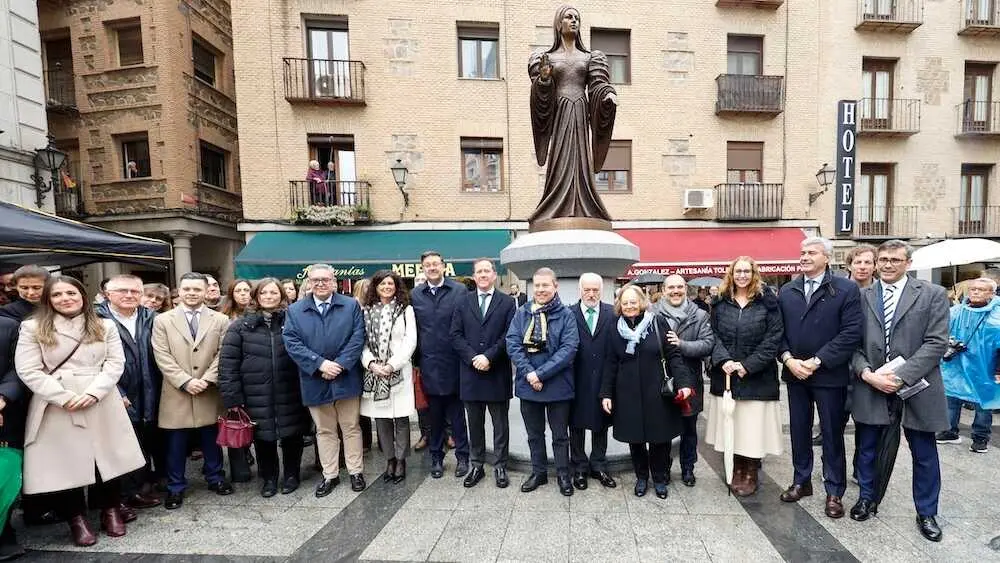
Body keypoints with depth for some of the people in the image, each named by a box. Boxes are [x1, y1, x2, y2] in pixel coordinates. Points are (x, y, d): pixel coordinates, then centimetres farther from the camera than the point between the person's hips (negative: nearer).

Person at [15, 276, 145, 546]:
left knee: (108, 457, 8)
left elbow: (115, 363, 1)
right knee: (65, 462, 5)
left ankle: (111, 510, 25)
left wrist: (93, 392, -13)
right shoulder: (33, 328, 2)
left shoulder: (105, 326, 7)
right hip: (56, 406, -1)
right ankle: (76, 518, 22)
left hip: (102, 403, 1)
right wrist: (64, 397, -14)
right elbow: (28, 370, -4)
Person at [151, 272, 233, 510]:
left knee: (211, 440, 13)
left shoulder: (220, 320, 2)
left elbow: (222, 355, -1)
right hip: (176, 393, 0)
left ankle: (215, 478, 30)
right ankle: (175, 487, 25)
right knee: (176, 444, 9)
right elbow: (162, 356, -5)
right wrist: (186, 381, -14)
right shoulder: (162, 320, 2)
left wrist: (206, 380, -13)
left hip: (210, 393, 1)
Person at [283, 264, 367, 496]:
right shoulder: (295, 310, 3)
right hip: (315, 381, 2)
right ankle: (330, 475, 28)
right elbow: (292, 343, -6)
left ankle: (356, 471, 25)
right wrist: (320, 364, -16)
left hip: (346, 379, -1)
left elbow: (357, 338, -7)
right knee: (324, 431, 15)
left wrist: (339, 365, -16)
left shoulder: (351, 305, -1)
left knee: (351, 427, 11)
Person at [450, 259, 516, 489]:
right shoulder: (463, 303, 8)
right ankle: (477, 466, 28)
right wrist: (473, 358, -12)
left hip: (498, 374, -2)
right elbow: (455, 335, 1)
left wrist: (489, 356, -15)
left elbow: (510, 335, -7)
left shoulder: (507, 302, 1)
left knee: (500, 425, 10)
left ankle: (500, 467, 24)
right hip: (471, 373, 2)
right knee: (475, 425, 14)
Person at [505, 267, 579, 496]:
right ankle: (538, 472, 36)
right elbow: (512, 344, -5)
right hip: (528, 384, 3)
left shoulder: (565, 314, -7)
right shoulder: (521, 313, 1)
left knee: (560, 434, 13)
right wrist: (528, 373, -17)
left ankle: (563, 475, 31)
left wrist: (541, 373, -20)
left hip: (558, 385, -2)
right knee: (534, 434, 18)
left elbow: (569, 348, -15)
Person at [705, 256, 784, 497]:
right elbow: (713, 335, 3)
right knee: (730, 424, 7)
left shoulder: (767, 301, -1)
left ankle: (751, 474, 21)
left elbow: (774, 338, -6)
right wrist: (723, 360, -14)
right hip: (725, 374, 2)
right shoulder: (720, 302, 7)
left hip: (757, 377, -2)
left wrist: (748, 365, -13)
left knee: (753, 426, 2)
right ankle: (737, 471, 25)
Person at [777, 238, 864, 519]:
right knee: (799, 430, 14)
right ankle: (801, 481, 30)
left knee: (832, 434, 8)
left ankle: (834, 492, 23)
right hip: (794, 373, 4)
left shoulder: (846, 289, -5)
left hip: (829, 375, -3)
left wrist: (817, 361, -16)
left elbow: (851, 333, -12)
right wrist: (788, 359, -9)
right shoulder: (786, 291, 7)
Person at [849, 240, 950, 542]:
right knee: (866, 448, 13)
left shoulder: (933, 295, -1)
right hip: (870, 386, 1)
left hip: (916, 387, -1)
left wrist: (901, 376, -17)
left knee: (924, 454, 13)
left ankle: (926, 513, 32)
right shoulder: (861, 296, 3)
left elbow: (936, 343, -8)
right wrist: (867, 374, -13)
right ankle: (867, 498, 33)